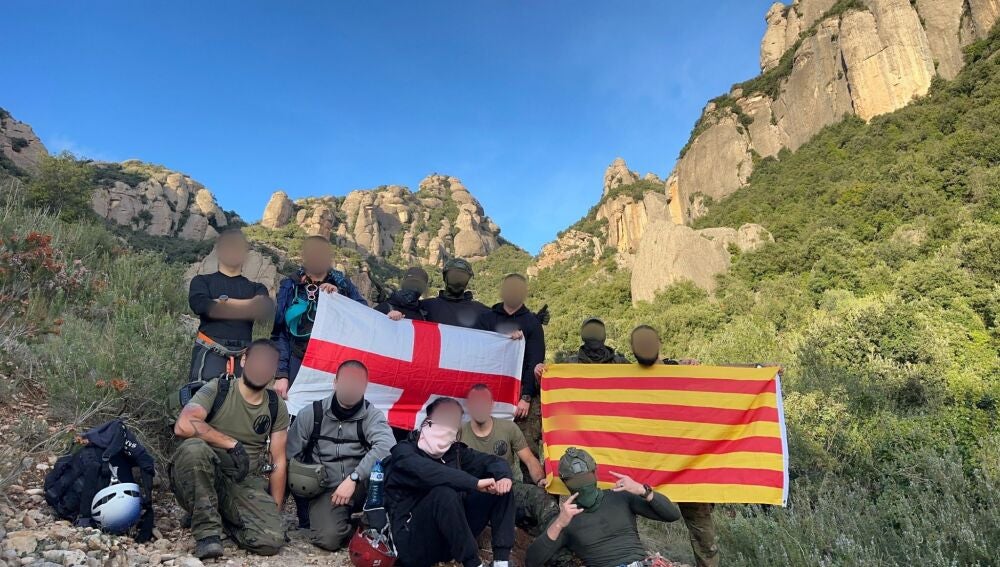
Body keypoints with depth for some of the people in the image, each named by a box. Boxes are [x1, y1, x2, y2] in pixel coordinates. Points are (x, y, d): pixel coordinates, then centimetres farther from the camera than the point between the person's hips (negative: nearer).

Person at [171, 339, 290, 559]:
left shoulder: (277, 407, 6)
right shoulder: (217, 390, -4)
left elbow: (278, 462, 8)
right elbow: (183, 426, -23)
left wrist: (275, 511, 6)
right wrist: (233, 444, -21)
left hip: (248, 487, 3)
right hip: (206, 479, -3)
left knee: (272, 541, -23)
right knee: (194, 448, -35)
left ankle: (225, 519, 11)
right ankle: (207, 531, -20)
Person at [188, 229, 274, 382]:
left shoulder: (256, 288, 17)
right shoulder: (202, 281, 14)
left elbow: (266, 309, -4)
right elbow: (202, 307, -7)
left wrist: (221, 304, -5)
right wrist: (248, 306, -3)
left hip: (243, 357, 2)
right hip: (210, 354, -2)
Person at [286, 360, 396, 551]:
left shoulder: (372, 415, -7)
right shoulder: (312, 413, -4)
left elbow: (386, 446, -28)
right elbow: (289, 457, 3)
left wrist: (353, 478, -34)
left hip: (361, 488, 0)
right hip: (326, 490, 0)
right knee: (329, 537, -29)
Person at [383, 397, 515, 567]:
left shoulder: (455, 451, 8)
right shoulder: (404, 451, -10)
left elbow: (492, 460, 10)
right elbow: (428, 472, -31)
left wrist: (503, 476, -14)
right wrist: (475, 483, -34)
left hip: (452, 537, 7)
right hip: (414, 543, -6)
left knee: (500, 487, -2)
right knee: (445, 492, -34)